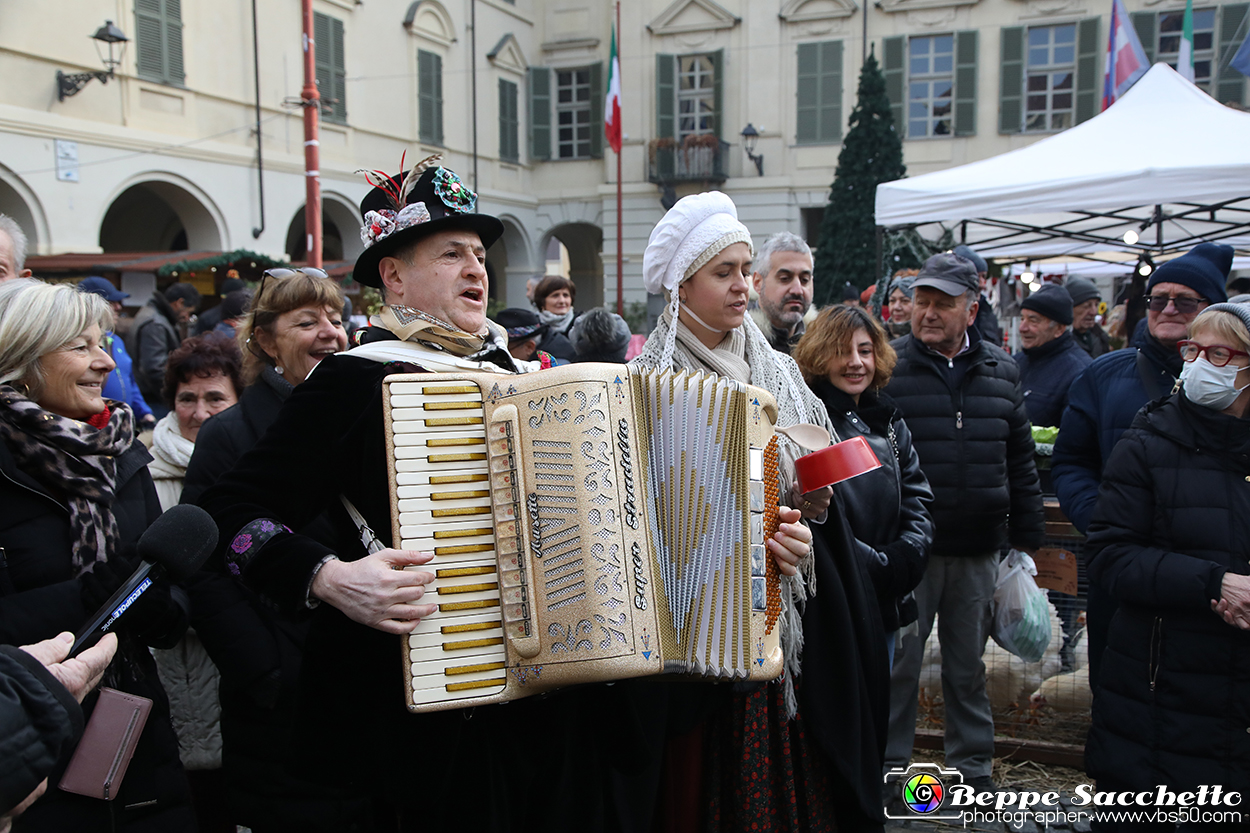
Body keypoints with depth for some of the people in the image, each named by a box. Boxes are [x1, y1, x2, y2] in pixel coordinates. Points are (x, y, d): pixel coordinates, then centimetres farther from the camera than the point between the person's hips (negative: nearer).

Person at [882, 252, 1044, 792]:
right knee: (899, 662, 7)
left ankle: (973, 765, 33)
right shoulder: (887, 368, -5)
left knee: (969, 665, 17)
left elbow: (1021, 463, 13)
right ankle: (889, 766, 23)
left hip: (979, 550, 4)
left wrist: (1026, 540, 12)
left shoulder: (1001, 373, 7)